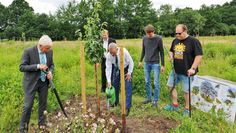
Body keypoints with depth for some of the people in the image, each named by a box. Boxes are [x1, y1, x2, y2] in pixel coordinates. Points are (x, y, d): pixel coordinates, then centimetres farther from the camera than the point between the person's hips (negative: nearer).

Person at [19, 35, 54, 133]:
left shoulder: (49, 52, -3)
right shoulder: (28, 51, -16)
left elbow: (51, 64, 9)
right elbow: (21, 67, -16)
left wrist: (50, 72, -12)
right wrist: (37, 66, -27)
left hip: (44, 82, 4)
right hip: (31, 82, -4)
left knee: (43, 103, 14)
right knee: (28, 105, 3)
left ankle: (42, 123, 33)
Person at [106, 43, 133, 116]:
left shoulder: (124, 51, -34)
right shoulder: (108, 55, -25)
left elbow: (131, 62, -20)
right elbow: (108, 68, -23)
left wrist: (129, 73, -19)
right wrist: (109, 81, -27)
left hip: (126, 69, -3)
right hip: (116, 69, 4)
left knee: (128, 87, -11)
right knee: (114, 85, 11)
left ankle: (127, 107, -5)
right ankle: (115, 102, 33)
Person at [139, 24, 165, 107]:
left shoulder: (158, 39, -9)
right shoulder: (144, 38, 2)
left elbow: (161, 52, -5)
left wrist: (163, 65, -6)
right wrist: (140, 61, 12)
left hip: (155, 63, -4)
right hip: (146, 63, 4)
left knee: (156, 83, 0)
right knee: (147, 82, 10)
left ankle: (155, 101, 12)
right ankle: (149, 98, 25)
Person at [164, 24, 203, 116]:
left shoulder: (193, 41, -13)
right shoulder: (175, 40, 7)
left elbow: (199, 56, -16)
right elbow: (171, 51, 21)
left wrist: (193, 68, -23)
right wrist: (171, 56, -2)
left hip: (187, 72, -7)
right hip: (176, 70, 7)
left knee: (186, 91, 4)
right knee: (171, 85, 12)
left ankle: (187, 109, 25)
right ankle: (175, 105, 30)